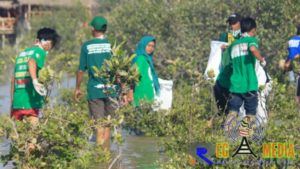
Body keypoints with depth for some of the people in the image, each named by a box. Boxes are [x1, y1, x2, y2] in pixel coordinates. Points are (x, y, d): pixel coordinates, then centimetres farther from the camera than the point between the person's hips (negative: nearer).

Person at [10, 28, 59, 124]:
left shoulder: (22, 53, 20)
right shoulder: (40, 52, 0)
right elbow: (31, 62, -23)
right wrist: (35, 81, -37)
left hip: (16, 101, 6)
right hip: (31, 101, -6)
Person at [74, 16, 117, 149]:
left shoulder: (86, 46, -1)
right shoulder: (112, 45, -1)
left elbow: (81, 70, 1)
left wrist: (77, 88, 14)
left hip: (94, 90, -1)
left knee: (99, 125, -1)